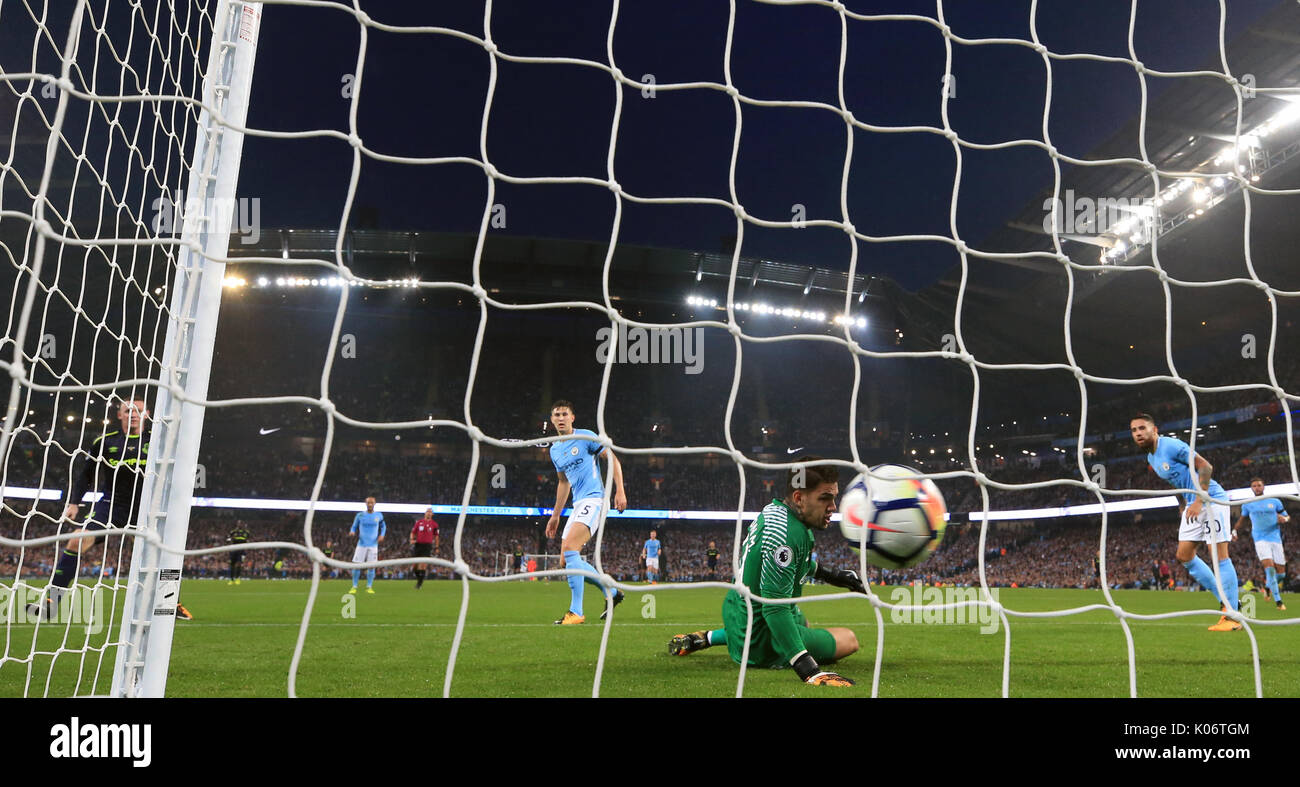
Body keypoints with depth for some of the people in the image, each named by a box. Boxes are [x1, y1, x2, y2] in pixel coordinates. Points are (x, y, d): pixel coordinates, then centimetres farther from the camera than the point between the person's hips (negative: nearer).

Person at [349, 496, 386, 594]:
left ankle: (369, 587, 10)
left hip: (373, 545, 0)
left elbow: (383, 526, 18)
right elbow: (354, 526, 9)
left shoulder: (379, 515, 4)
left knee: (371, 566, -2)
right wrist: (352, 532, -13)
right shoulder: (360, 515, 1)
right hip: (361, 544, 0)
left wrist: (382, 535, 1)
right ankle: (354, 587, 9)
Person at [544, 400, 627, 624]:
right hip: (578, 504, 8)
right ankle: (612, 592, 21)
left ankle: (576, 612, -21)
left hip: (593, 499, -8)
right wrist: (555, 516, 26)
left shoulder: (586, 437, -4)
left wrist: (620, 491, -13)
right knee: (567, 561, 4)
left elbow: (613, 459, -4)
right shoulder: (554, 450, 17)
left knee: (569, 548, -24)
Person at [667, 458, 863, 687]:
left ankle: (706, 638, 26)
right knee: (849, 639, 7)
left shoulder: (773, 509, -2)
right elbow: (775, 608, -35)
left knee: (802, 622, 39)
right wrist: (808, 669, -39)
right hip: (758, 647, -8)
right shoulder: (788, 535, -32)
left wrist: (830, 574, 25)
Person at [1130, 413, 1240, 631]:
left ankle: (1232, 616, -7)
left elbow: (1206, 467, -20)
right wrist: (1182, 506, 16)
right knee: (1183, 554, 5)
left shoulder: (1172, 446, -16)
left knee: (1218, 554, -11)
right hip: (1193, 504, 9)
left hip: (1212, 499, -9)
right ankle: (1226, 601, 14)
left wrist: (1199, 501, -24)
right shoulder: (1151, 458, 11)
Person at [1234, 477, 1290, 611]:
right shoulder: (1247, 505, 8)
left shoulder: (1275, 502, 8)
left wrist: (1284, 519, -11)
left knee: (1281, 573, 2)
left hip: (1276, 539, 2)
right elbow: (1243, 520, 23)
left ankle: (1268, 587, 35)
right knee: (1269, 568, -21)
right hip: (1260, 540, -2)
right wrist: (1234, 530, 8)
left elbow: (1287, 517, 12)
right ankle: (1278, 602, -17)